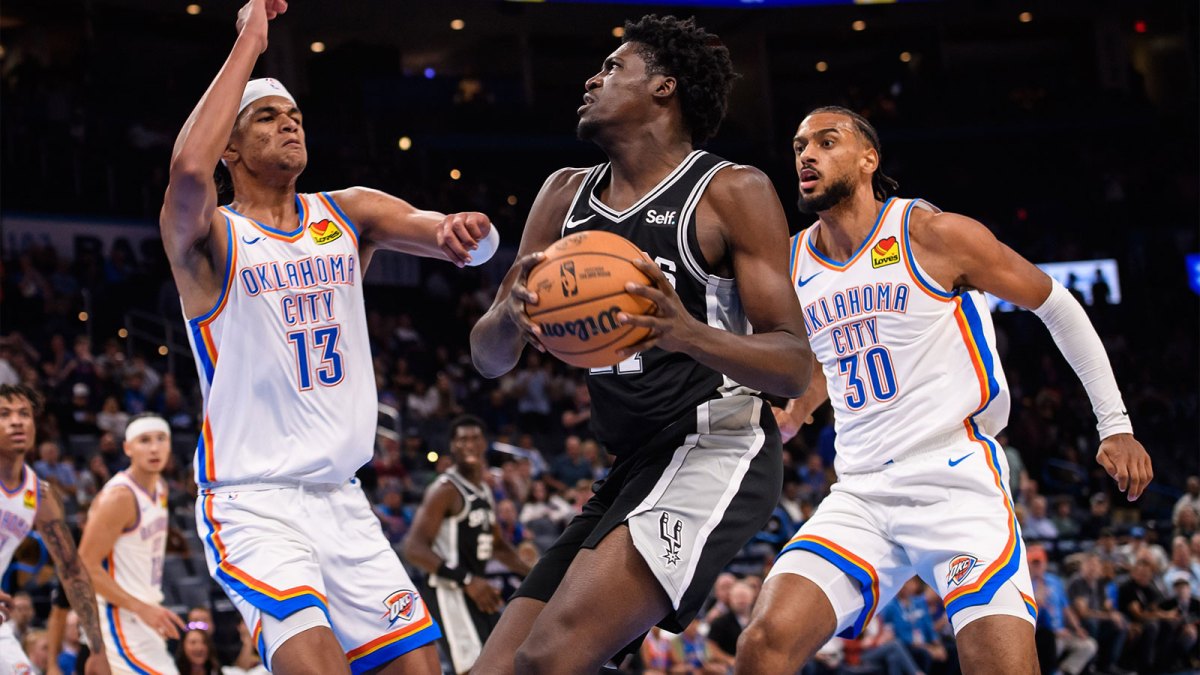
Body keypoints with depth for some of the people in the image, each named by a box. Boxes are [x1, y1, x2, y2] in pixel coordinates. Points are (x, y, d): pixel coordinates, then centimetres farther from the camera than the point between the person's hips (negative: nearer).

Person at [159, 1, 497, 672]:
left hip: (341, 497, 6)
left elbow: (477, 242, -3)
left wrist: (464, 231, -28)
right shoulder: (210, 238, -6)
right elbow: (189, 168, -30)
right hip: (253, 502, -6)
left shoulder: (349, 214, 9)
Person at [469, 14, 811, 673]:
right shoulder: (565, 195, 15)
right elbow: (488, 358, 13)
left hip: (715, 451, -8)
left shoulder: (733, 192, -4)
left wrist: (689, 335, -28)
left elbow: (794, 367, -8)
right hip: (629, 469, 8)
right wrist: (509, 317, -12)